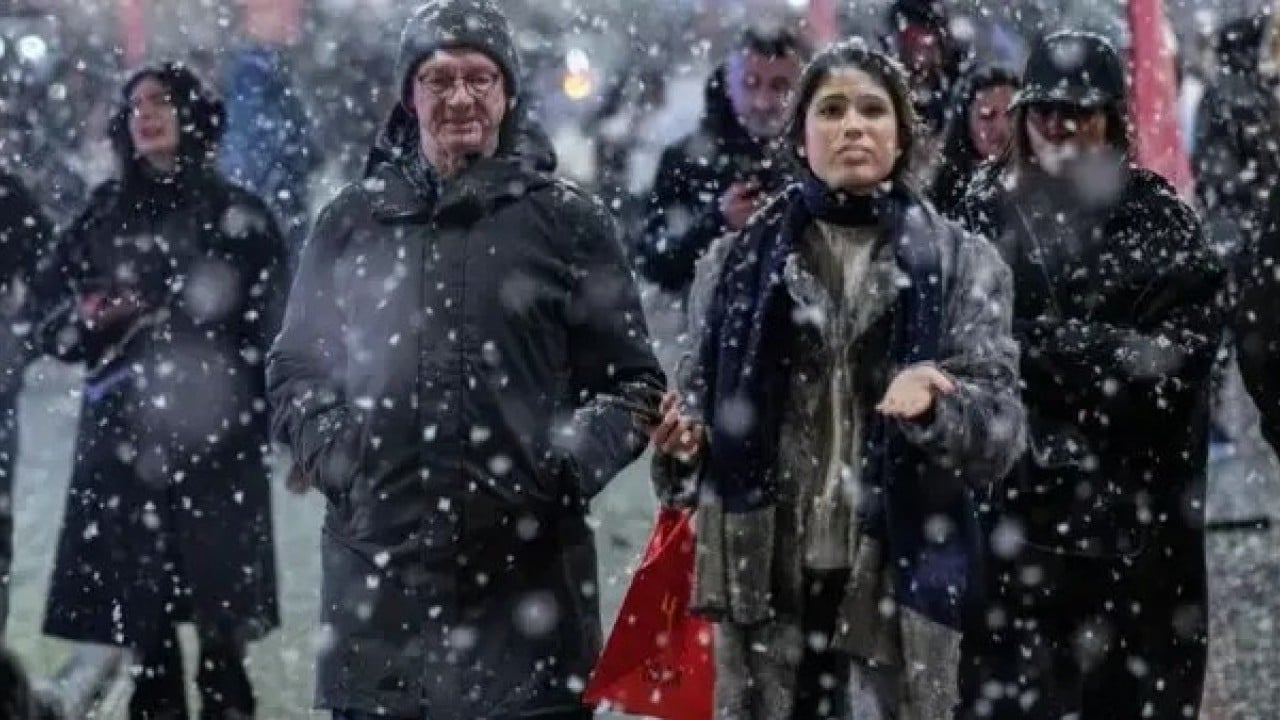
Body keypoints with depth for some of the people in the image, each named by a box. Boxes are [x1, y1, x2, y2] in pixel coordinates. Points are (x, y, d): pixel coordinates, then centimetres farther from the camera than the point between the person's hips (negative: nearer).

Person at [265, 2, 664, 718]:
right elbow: (297, 368, 19)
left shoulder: (568, 221, 4)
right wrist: (330, 448, 0)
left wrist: (570, 464, -10)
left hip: (525, 583, -2)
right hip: (377, 578, 3)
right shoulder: (353, 221, 12)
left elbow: (632, 384, 6)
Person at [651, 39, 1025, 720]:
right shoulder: (751, 255, 8)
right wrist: (685, 436, -8)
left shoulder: (960, 262, 3)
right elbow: (710, 394, 14)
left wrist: (933, 403, -26)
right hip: (762, 572, 2)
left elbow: (1000, 432, -5)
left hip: (898, 577, -2)